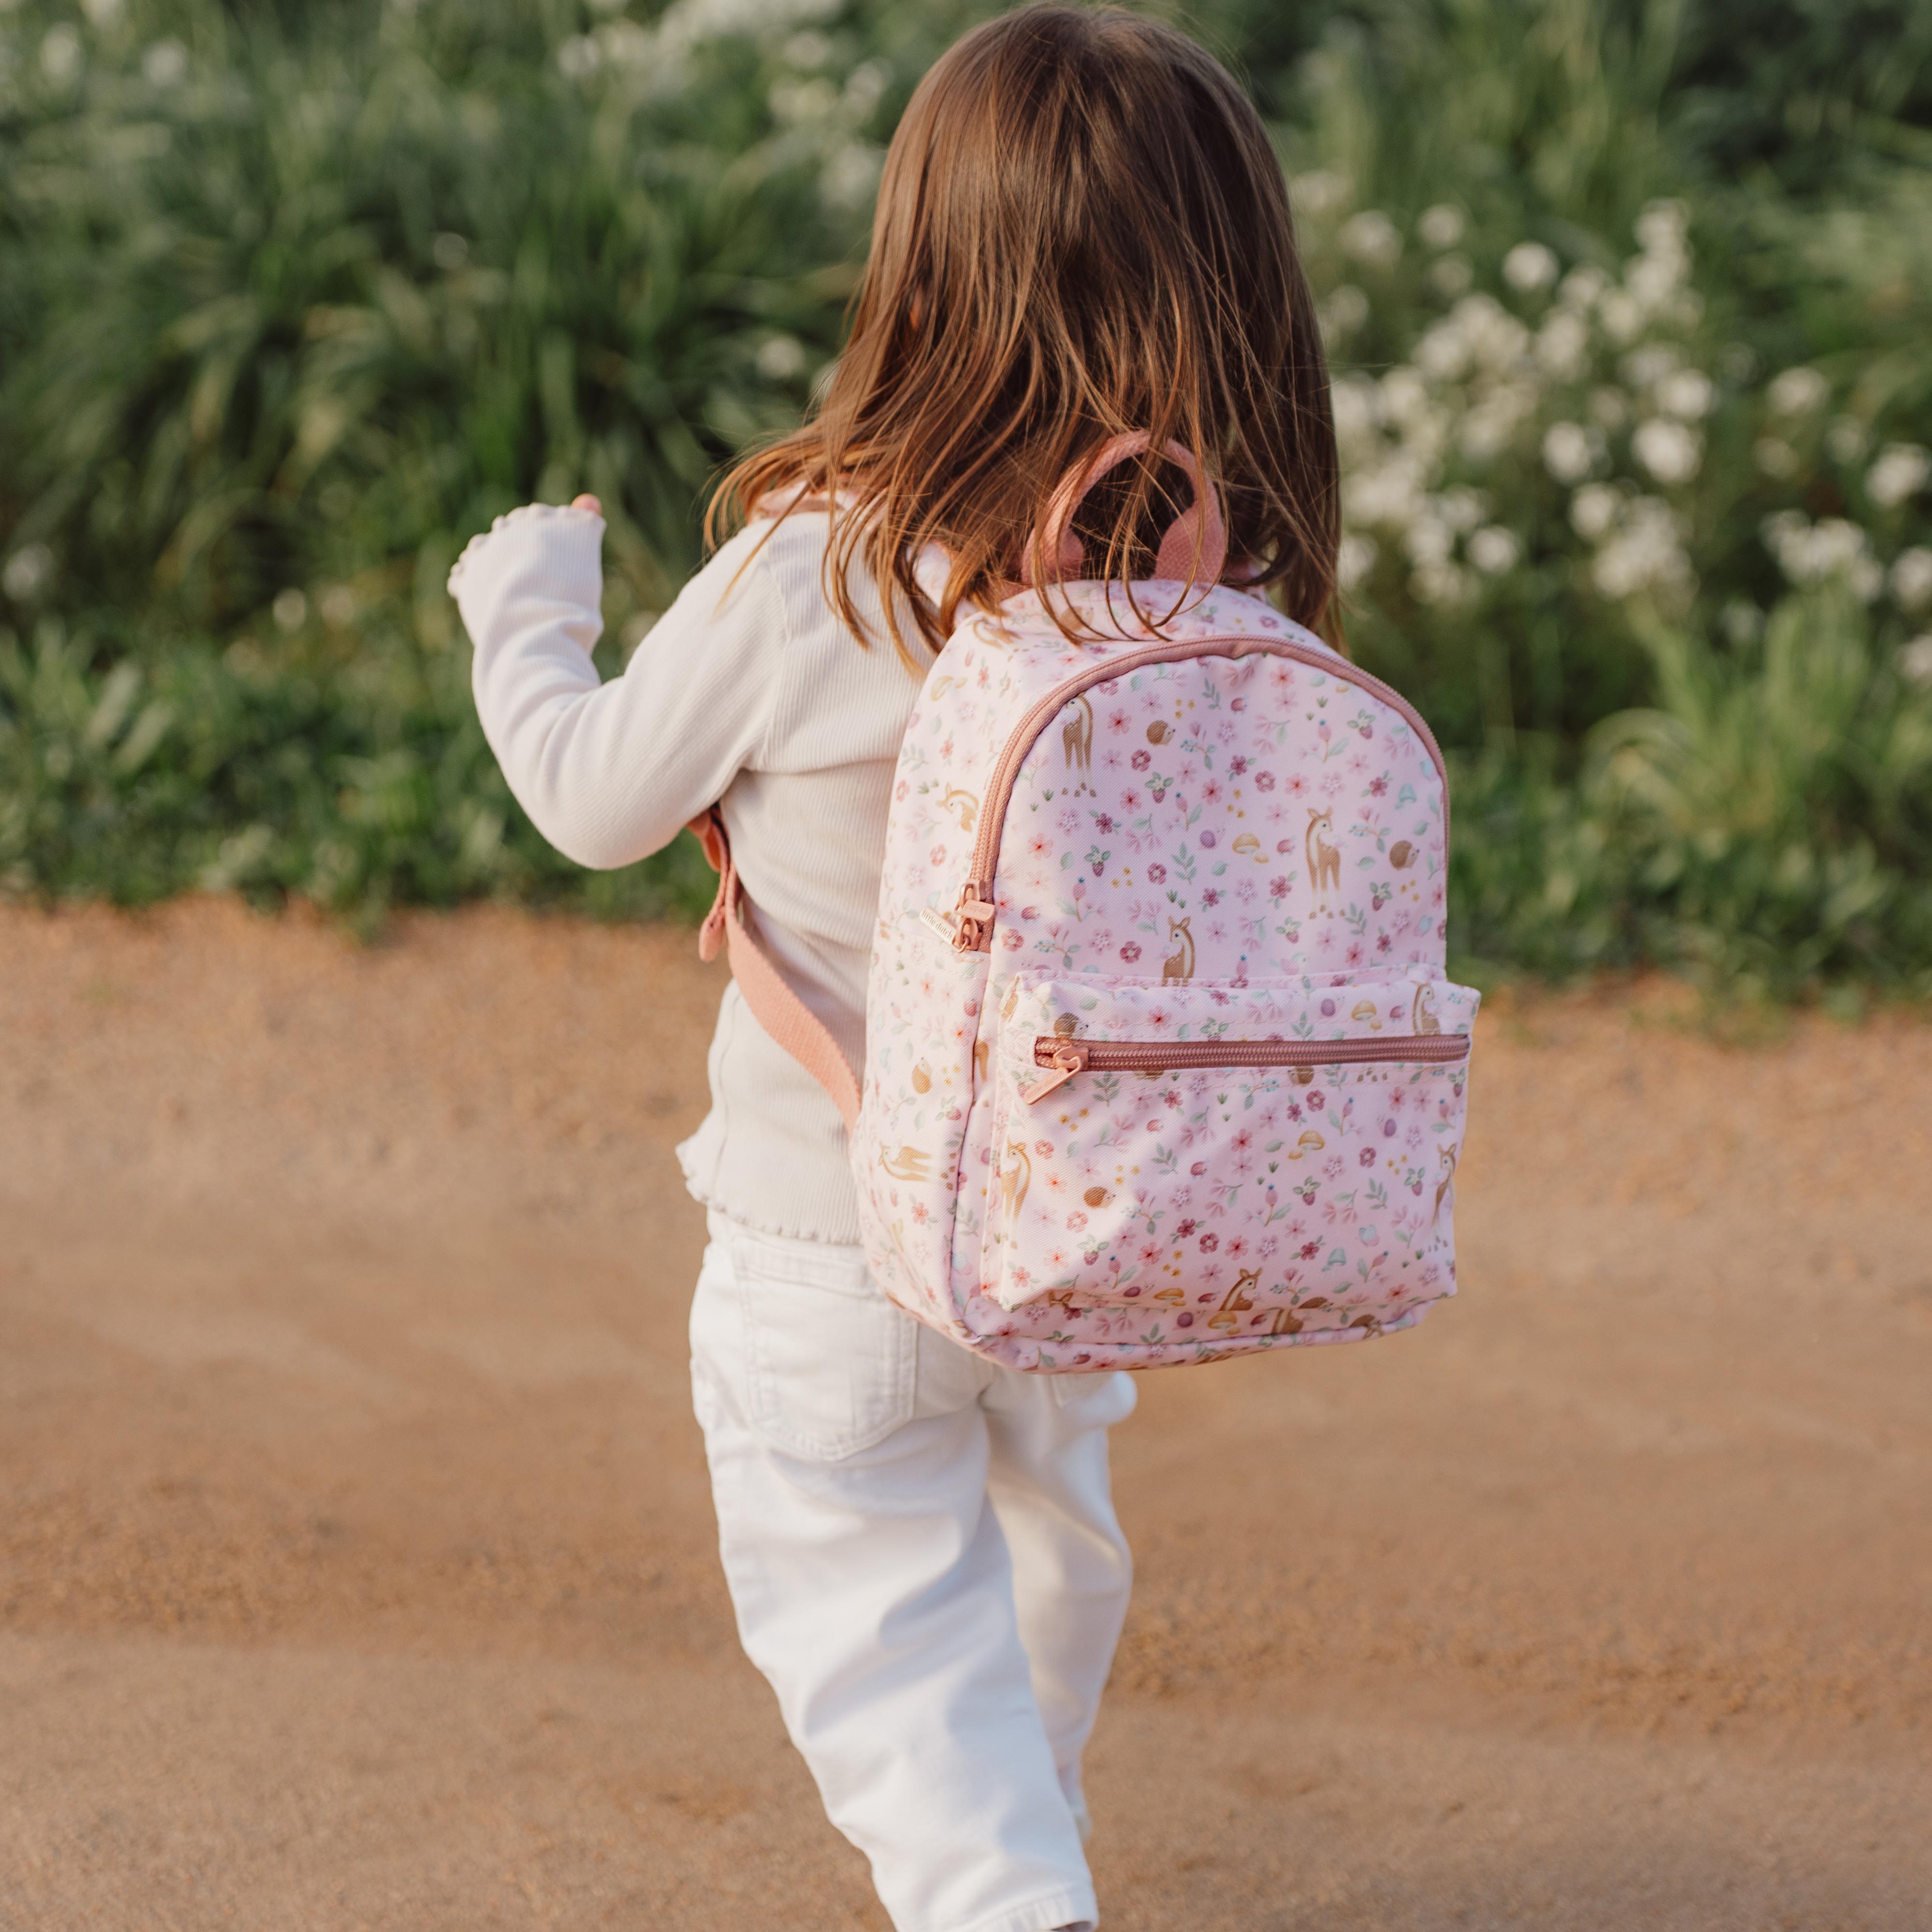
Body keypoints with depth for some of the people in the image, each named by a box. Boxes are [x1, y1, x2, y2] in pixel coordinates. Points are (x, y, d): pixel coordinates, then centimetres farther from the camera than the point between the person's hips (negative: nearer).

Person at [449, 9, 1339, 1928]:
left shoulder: (808, 576, -23)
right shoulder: (1232, 602, -15)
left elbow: (597, 800, -7)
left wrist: (524, 596, 11)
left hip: (832, 1234, -4)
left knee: (874, 1614, 9)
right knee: (1047, 1531, 29)